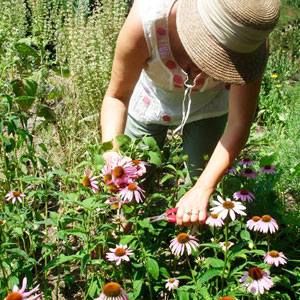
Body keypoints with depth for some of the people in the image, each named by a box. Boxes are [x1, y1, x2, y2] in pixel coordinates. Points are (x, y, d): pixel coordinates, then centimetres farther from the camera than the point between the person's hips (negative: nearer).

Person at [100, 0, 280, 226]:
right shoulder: (144, 21, -41)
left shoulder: (252, 40, -37)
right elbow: (117, 96, -27)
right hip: (150, 101, 0)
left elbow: (239, 123, -30)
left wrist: (203, 189, -41)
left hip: (207, 105, 1)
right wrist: (110, 151, -44)